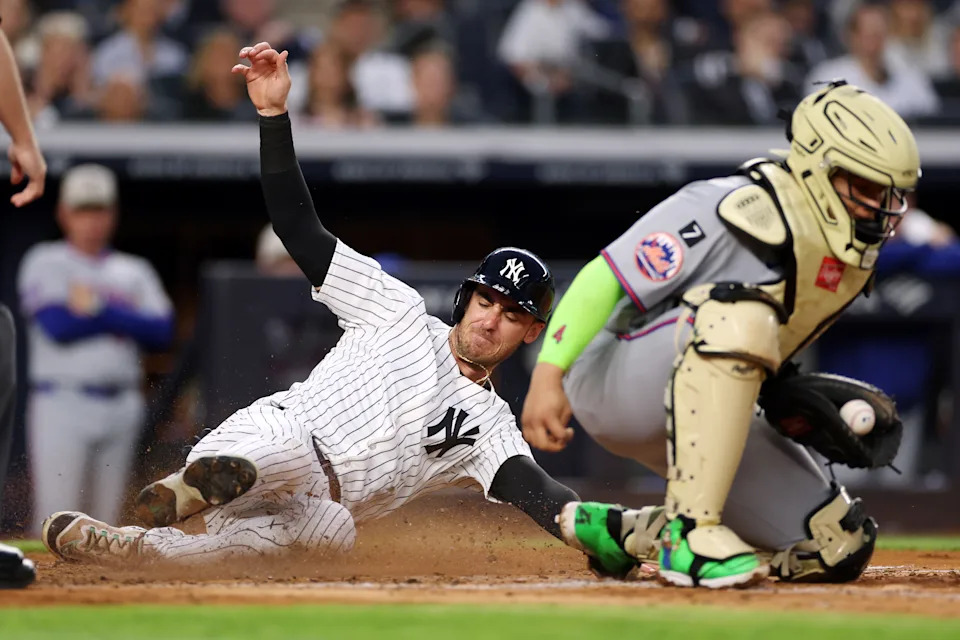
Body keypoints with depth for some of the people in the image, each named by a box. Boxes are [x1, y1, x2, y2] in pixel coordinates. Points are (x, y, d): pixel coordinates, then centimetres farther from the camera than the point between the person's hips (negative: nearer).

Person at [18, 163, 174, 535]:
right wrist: (124, 318, -3)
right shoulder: (45, 263, 4)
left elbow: (162, 332, 1)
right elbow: (58, 325, -12)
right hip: (62, 403, -5)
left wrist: (99, 310, -9)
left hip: (121, 404, 5)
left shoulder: (134, 272, 16)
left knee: (108, 517, 7)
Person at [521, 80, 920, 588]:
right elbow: (603, 279, -24)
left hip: (697, 416, 9)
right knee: (735, 312, -37)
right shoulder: (734, 212, -22)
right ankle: (690, 531, -33)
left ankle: (624, 532, 13)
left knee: (836, 546, -1)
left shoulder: (854, 257, 4)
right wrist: (548, 374, -34)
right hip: (612, 386, -9)